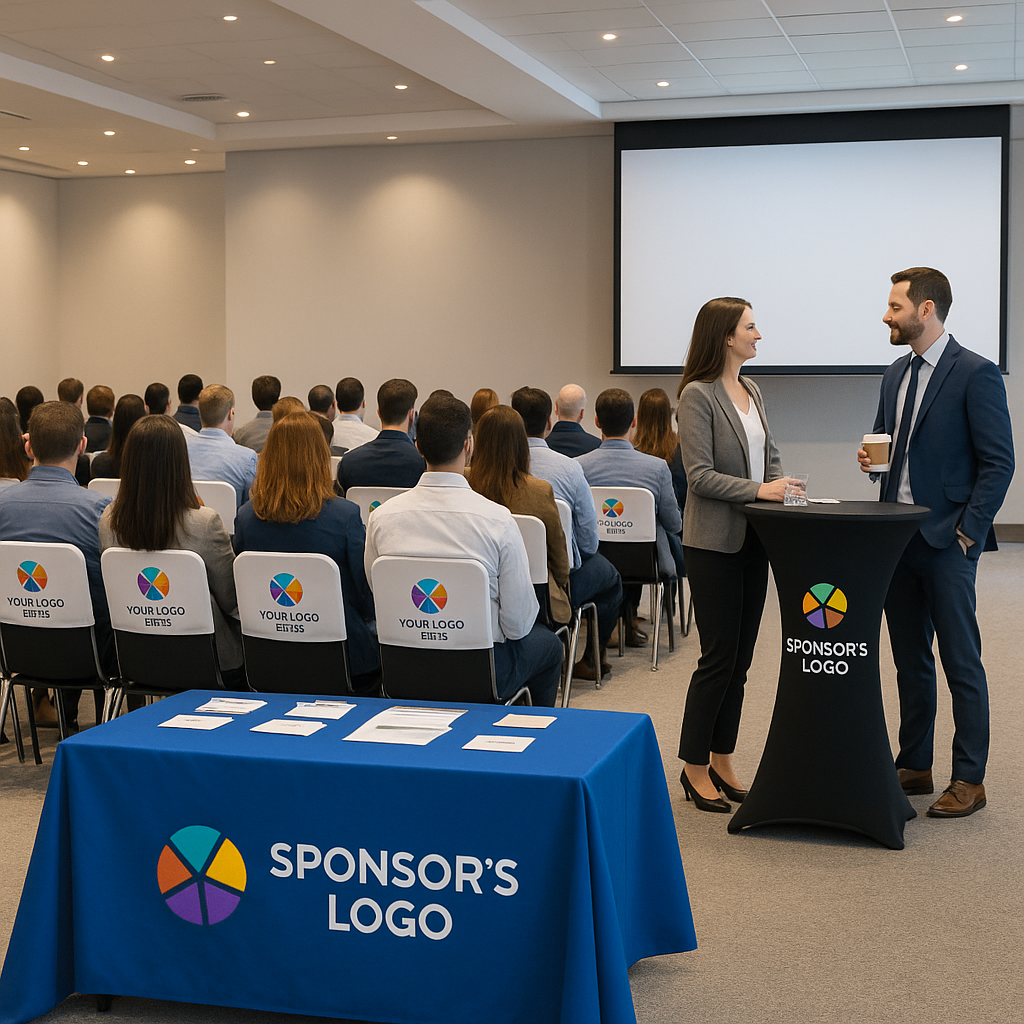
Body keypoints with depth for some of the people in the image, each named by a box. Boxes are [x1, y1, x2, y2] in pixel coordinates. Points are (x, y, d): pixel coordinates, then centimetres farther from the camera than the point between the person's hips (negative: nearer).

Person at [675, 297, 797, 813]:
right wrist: (758, 490, -23)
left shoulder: (752, 392, 13)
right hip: (714, 543, -8)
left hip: (752, 540, 8)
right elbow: (701, 475, -17)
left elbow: (771, 455, 17)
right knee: (719, 656, -4)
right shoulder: (697, 395, -11)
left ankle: (722, 760, 21)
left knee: (740, 657, 11)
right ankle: (694, 766, 9)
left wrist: (781, 489, -2)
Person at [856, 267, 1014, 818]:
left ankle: (968, 780, 9)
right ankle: (913, 766, 24)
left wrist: (967, 531, -14)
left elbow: (999, 462, -11)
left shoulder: (976, 374, -9)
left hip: (947, 544, -7)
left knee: (961, 664, 0)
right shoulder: (896, 374, 14)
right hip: (898, 539, 7)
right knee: (910, 661, 14)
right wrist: (873, 458, 1)